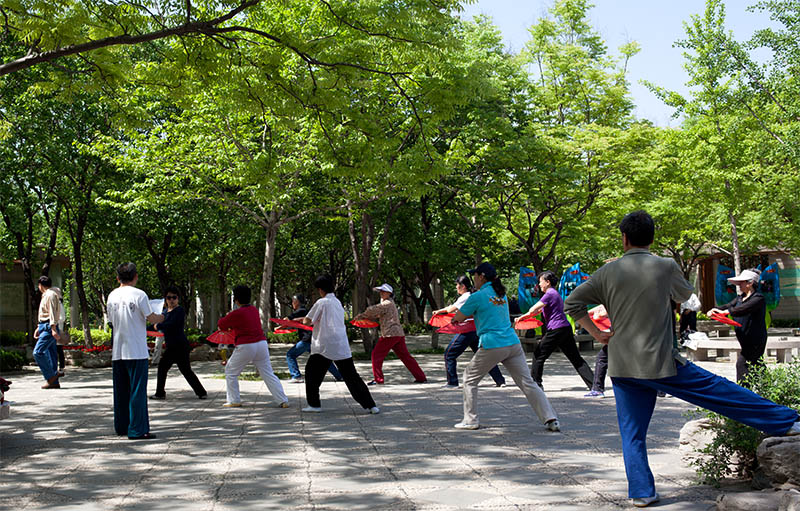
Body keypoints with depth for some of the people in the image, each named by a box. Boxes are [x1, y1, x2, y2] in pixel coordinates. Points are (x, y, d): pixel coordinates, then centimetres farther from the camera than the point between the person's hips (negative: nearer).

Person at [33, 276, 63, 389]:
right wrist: (38, 328, 28)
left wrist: (53, 329, -24)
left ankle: (51, 376, -13)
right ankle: (54, 382, 6)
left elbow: (52, 313, -18)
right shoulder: (45, 296, 22)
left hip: (49, 328, -10)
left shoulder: (50, 295, -9)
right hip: (45, 327, 10)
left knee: (38, 352, -16)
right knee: (51, 354, 6)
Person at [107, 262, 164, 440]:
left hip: (117, 351, 6)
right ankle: (137, 430, -6)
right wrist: (160, 318, 16)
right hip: (136, 351, -6)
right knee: (138, 390, -4)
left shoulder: (112, 296, 7)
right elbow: (151, 318, -6)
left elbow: (112, 321, 15)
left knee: (120, 390, 13)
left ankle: (121, 427, 21)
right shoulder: (139, 295, -10)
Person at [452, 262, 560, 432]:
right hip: (513, 344, 6)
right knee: (528, 383, 4)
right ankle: (551, 419, -4)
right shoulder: (501, 294, 16)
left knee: (470, 379, 14)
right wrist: (470, 314, 28)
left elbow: (458, 318, 5)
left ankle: (470, 420, 12)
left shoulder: (478, 296, -5)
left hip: (492, 346, -6)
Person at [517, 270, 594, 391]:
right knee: (576, 358, 8)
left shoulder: (550, 294, -9)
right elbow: (537, 311, 24)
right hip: (566, 329, 9)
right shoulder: (554, 293, 22)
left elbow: (533, 310, -14)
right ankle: (593, 383, 3)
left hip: (556, 330, -9)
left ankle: (535, 384, 7)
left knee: (538, 355, 3)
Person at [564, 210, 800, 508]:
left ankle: (641, 493, 9)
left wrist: (597, 333, 6)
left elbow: (571, 303, 0)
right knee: (722, 392, 7)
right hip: (661, 363, -2)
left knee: (632, 434, 11)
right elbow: (685, 295, 16)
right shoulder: (666, 267, -5)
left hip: (622, 367, 2)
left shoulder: (608, 273, 0)